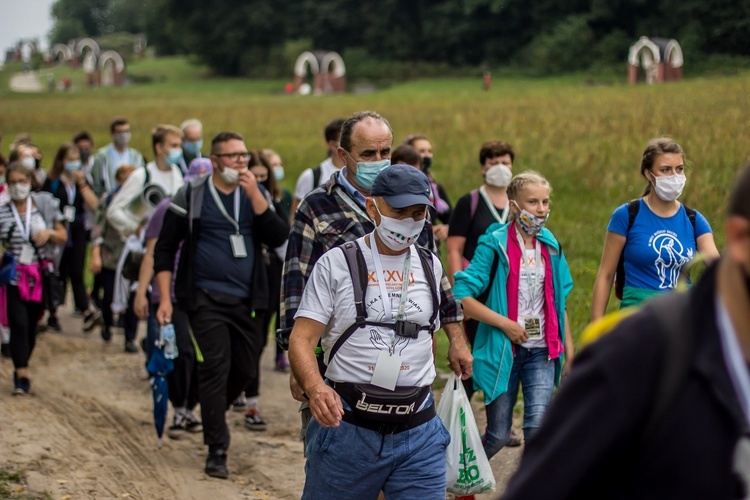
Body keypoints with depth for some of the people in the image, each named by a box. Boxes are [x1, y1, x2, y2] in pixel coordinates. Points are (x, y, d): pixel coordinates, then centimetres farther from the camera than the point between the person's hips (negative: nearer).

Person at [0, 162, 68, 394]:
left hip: (40, 276, 2)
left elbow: (63, 236, 9)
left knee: (32, 325, 10)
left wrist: (49, 233, -11)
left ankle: (21, 368, 29)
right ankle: (22, 375, -11)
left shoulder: (45, 205, 2)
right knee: (19, 323, -14)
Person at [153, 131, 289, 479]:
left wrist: (254, 195, -15)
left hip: (247, 300, 4)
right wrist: (165, 299, -6)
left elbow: (278, 238, -6)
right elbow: (165, 249, 1)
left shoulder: (255, 195, 8)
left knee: (244, 369, 9)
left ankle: (212, 415, 37)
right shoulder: (190, 196, -2)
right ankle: (217, 451, -7)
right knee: (216, 366, -13)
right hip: (206, 297, -4)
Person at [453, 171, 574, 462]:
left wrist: (569, 350, 14)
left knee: (538, 425, -17)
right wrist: (505, 323, -17)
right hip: (502, 350, -3)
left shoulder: (551, 247, 8)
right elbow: (462, 296, -15)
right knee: (498, 436, 3)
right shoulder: (494, 246, -8)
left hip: (542, 351, 3)